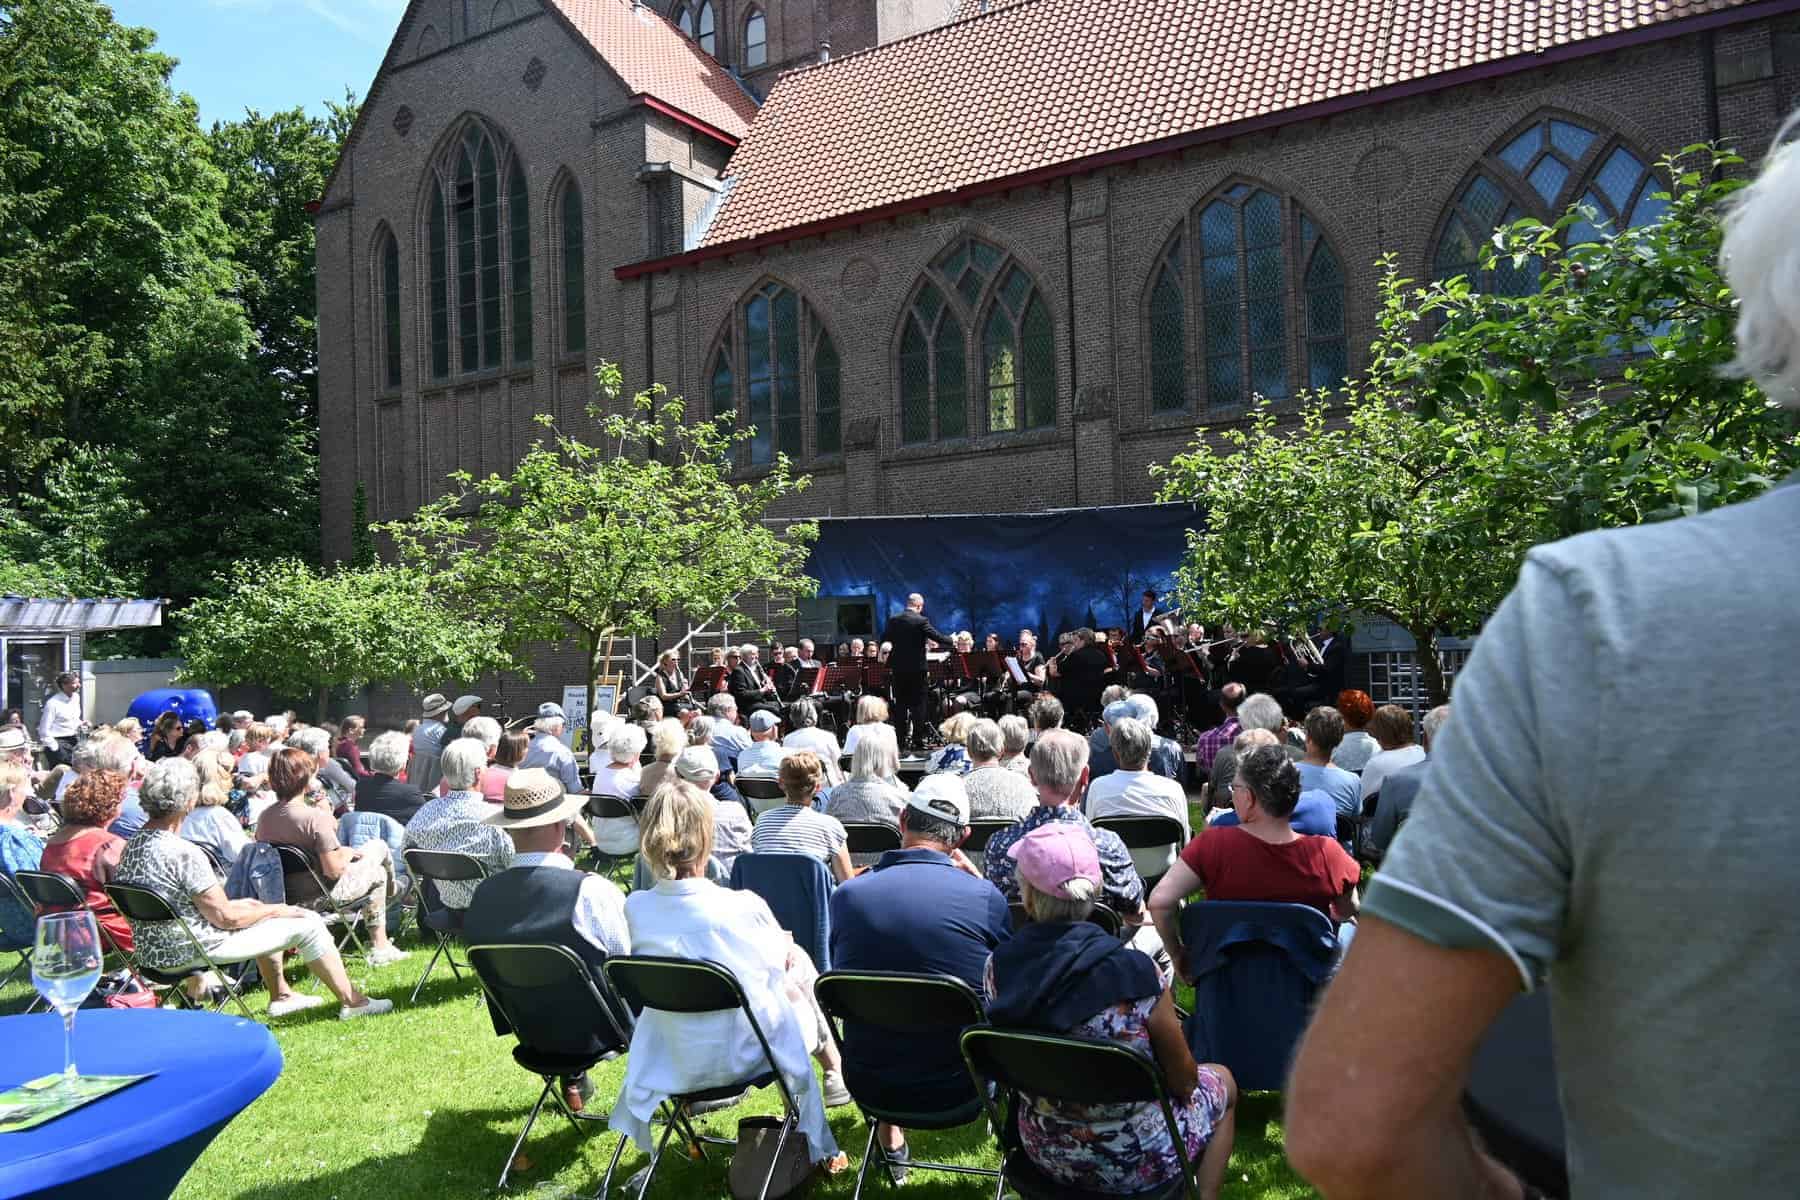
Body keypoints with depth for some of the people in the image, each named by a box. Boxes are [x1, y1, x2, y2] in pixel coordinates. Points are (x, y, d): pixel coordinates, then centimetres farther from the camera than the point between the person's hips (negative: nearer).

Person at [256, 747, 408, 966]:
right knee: (377, 874, 20)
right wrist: (348, 853, -3)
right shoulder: (316, 817, -29)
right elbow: (333, 870, -27)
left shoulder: (264, 817, -6)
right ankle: (381, 948, 36)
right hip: (320, 896, -8)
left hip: (285, 895, 8)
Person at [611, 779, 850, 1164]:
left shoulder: (634, 909, -14)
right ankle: (834, 1068, 43)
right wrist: (785, 944, 16)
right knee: (799, 960, 23)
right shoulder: (744, 907, -27)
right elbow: (781, 958, -7)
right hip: (748, 1054, -4)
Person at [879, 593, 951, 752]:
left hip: (898, 668, 4)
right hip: (916, 668, -4)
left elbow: (884, 639, 10)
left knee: (900, 705, 9)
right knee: (918, 705, 3)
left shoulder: (893, 620, 2)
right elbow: (937, 637, -13)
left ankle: (901, 742, 11)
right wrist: (952, 640, 3)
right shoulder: (922, 621, -10)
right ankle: (917, 742, 2)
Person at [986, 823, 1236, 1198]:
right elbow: (1183, 1082, -13)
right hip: (1136, 1161, -4)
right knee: (1222, 1082, 27)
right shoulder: (1137, 974, -29)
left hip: (1044, 1151, 4)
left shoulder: (997, 967, -18)